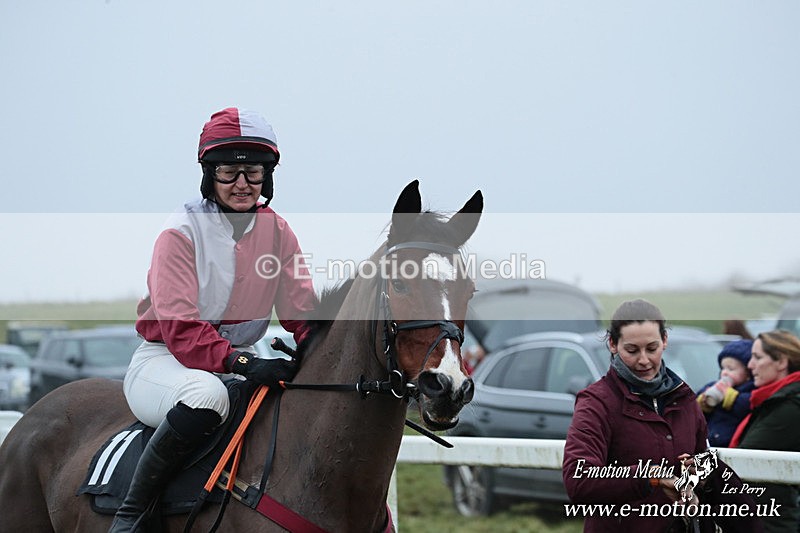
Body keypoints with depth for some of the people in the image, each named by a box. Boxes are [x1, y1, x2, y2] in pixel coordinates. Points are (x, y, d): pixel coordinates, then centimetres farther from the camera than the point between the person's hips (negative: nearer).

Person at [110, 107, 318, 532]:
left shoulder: (277, 232, 4)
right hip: (164, 362, -6)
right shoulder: (182, 232, -13)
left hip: (242, 362, 6)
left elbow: (303, 314, 2)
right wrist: (244, 363, -35)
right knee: (207, 393, -40)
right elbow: (181, 331, -21)